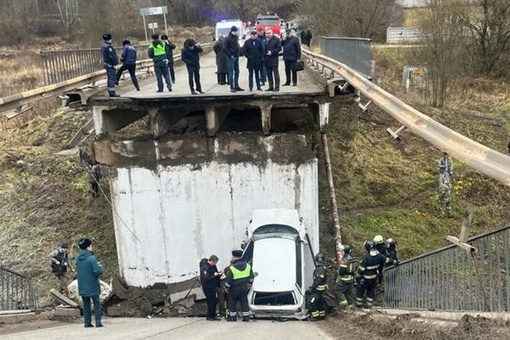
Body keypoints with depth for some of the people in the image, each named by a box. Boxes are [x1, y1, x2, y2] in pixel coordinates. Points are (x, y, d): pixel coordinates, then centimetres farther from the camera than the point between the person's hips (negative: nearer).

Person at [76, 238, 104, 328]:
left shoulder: (78, 258, 2)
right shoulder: (91, 258, -19)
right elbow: (98, 271, -24)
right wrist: (101, 267, -2)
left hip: (82, 286, 5)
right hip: (92, 286, -5)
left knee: (86, 304, 13)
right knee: (97, 303, 7)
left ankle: (87, 322, 14)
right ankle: (98, 322, 4)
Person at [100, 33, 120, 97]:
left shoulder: (103, 46, 14)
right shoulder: (108, 47, -18)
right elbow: (112, 56, -22)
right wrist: (116, 64, -19)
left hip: (106, 63, 10)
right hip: (111, 65, -10)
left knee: (109, 78, 14)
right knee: (112, 78, -8)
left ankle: (110, 92, 18)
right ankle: (112, 93, -8)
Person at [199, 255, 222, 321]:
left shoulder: (213, 266, 6)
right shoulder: (204, 267, -22)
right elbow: (206, 279, -27)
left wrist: (218, 273, -2)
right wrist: (214, 275, -25)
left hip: (213, 287, 9)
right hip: (207, 287, -9)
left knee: (214, 301, 11)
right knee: (211, 302, -6)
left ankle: (213, 316, 20)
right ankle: (209, 317, 5)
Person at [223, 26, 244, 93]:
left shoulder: (236, 37, 13)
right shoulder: (227, 38, -10)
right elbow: (224, 48, -14)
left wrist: (239, 52, 9)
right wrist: (230, 55, -15)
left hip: (236, 57, 8)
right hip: (231, 57, -7)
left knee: (237, 72, 9)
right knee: (231, 72, -5)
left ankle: (236, 86, 15)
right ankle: (232, 87, -3)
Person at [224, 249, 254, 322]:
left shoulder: (232, 268, -19)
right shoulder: (247, 265, -2)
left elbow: (228, 280, -15)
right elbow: (251, 276, 10)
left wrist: (226, 288, 0)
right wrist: (250, 284, 24)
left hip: (234, 289, -5)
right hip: (244, 287, 5)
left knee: (232, 302, 11)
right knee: (244, 301, 12)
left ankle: (233, 317, 16)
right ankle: (246, 317, 13)